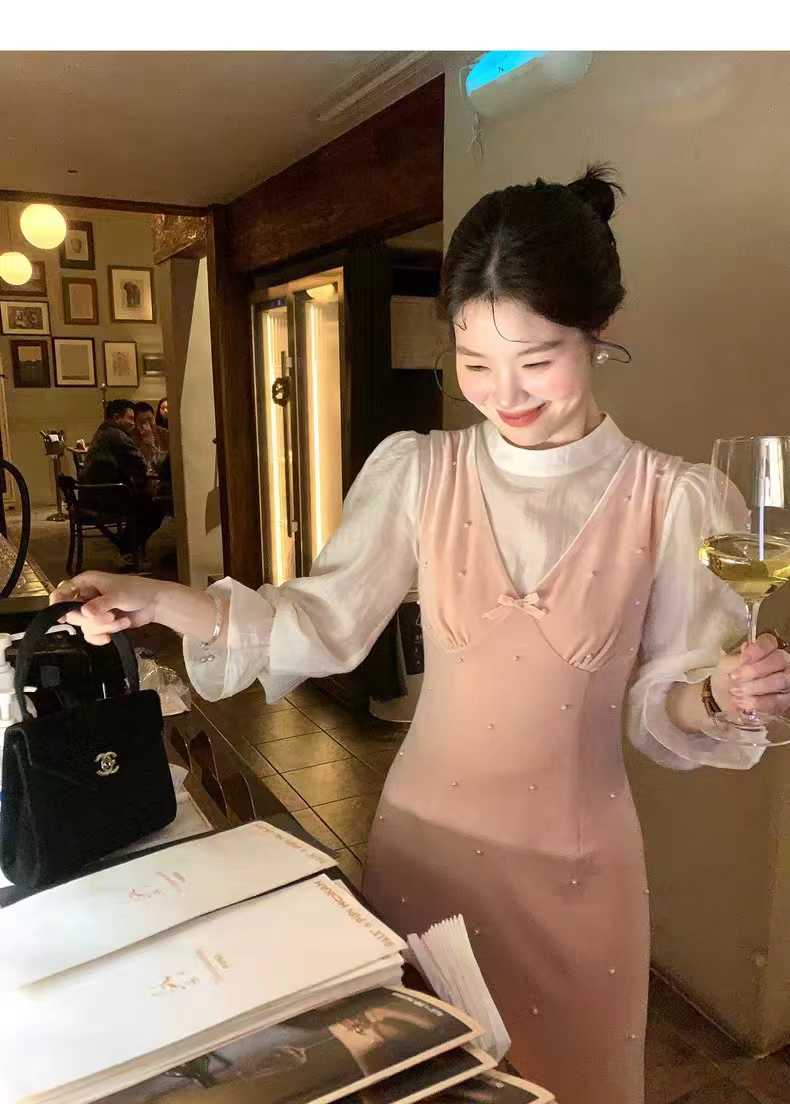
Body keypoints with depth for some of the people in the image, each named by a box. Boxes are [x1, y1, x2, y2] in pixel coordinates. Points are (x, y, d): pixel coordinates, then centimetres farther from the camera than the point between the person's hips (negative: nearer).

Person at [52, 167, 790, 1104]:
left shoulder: (673, 500, -11)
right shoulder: (415, 472, -8)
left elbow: (662, 701, -5)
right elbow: (323, 623, -5)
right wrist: (157, 600, -15)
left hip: (575, 860, -1)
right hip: (423, 838, 2)